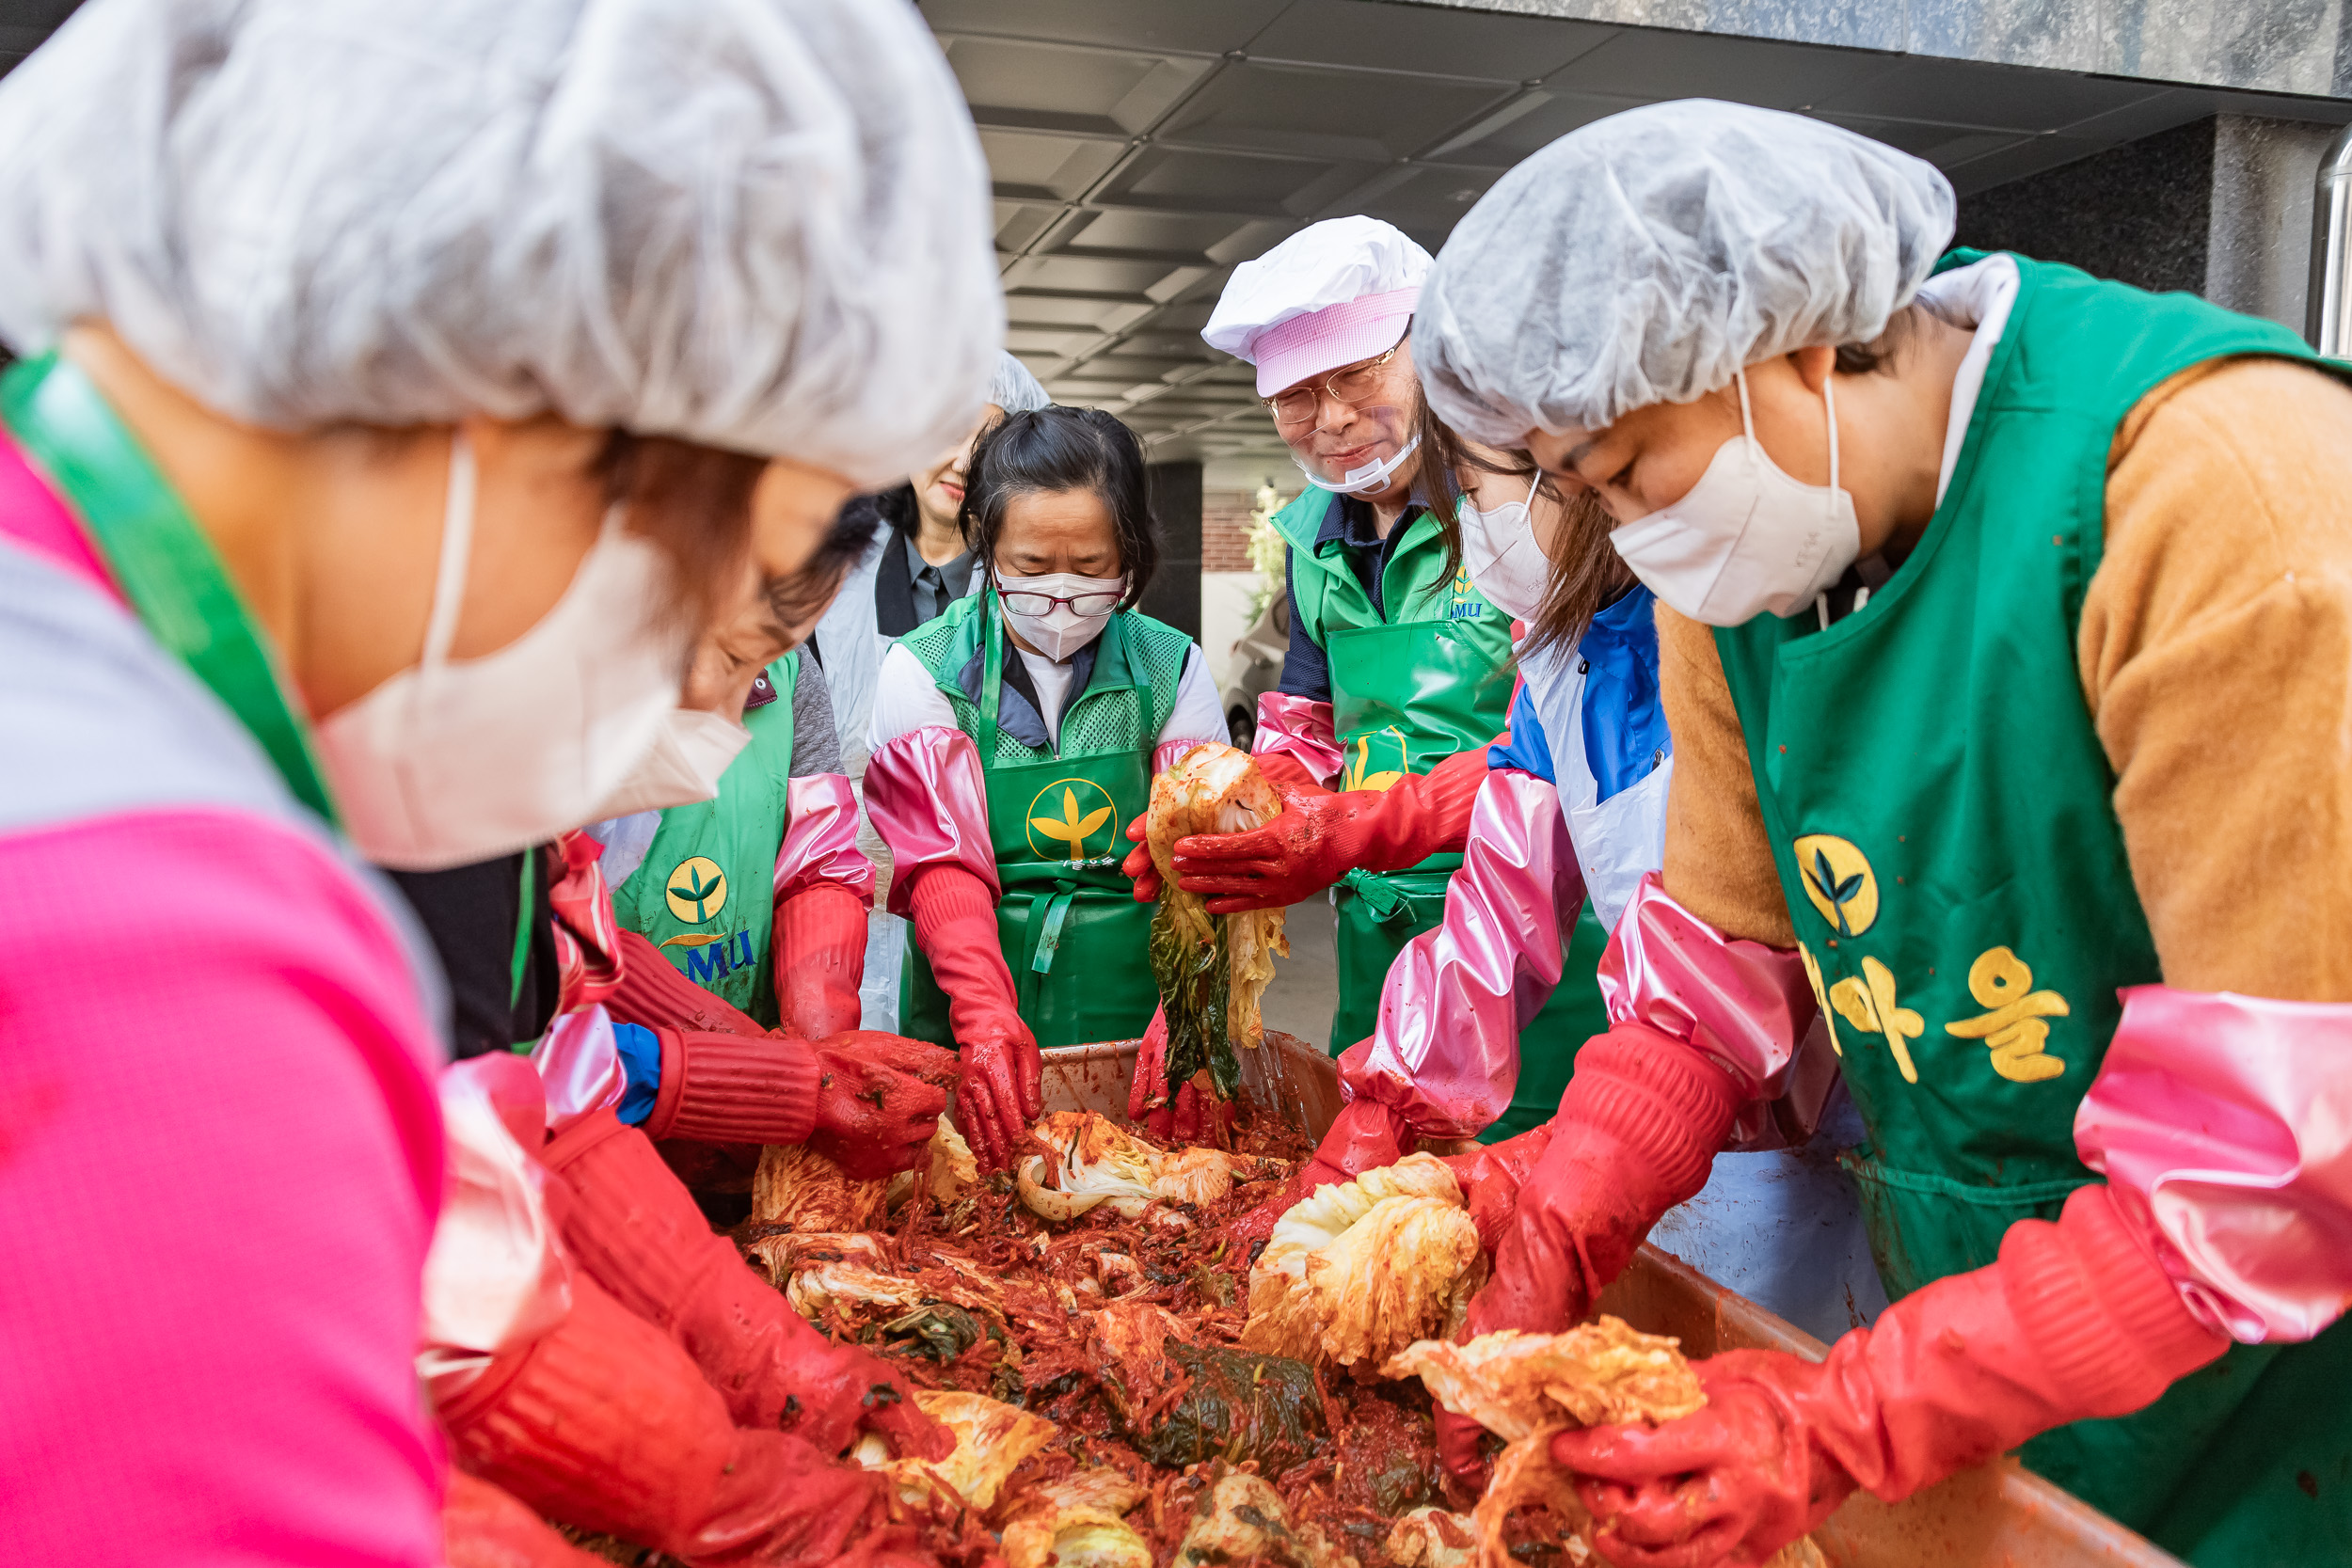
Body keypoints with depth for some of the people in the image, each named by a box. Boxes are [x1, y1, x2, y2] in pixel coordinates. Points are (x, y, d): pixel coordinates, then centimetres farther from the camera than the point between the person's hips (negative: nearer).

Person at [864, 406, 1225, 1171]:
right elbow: (943, 863, -10)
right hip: (968, 1030, -1)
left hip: (1133, 1018, 1)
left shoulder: (1171, 669, 1)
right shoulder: (925, 671, -3)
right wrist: (988, 1015, -25)